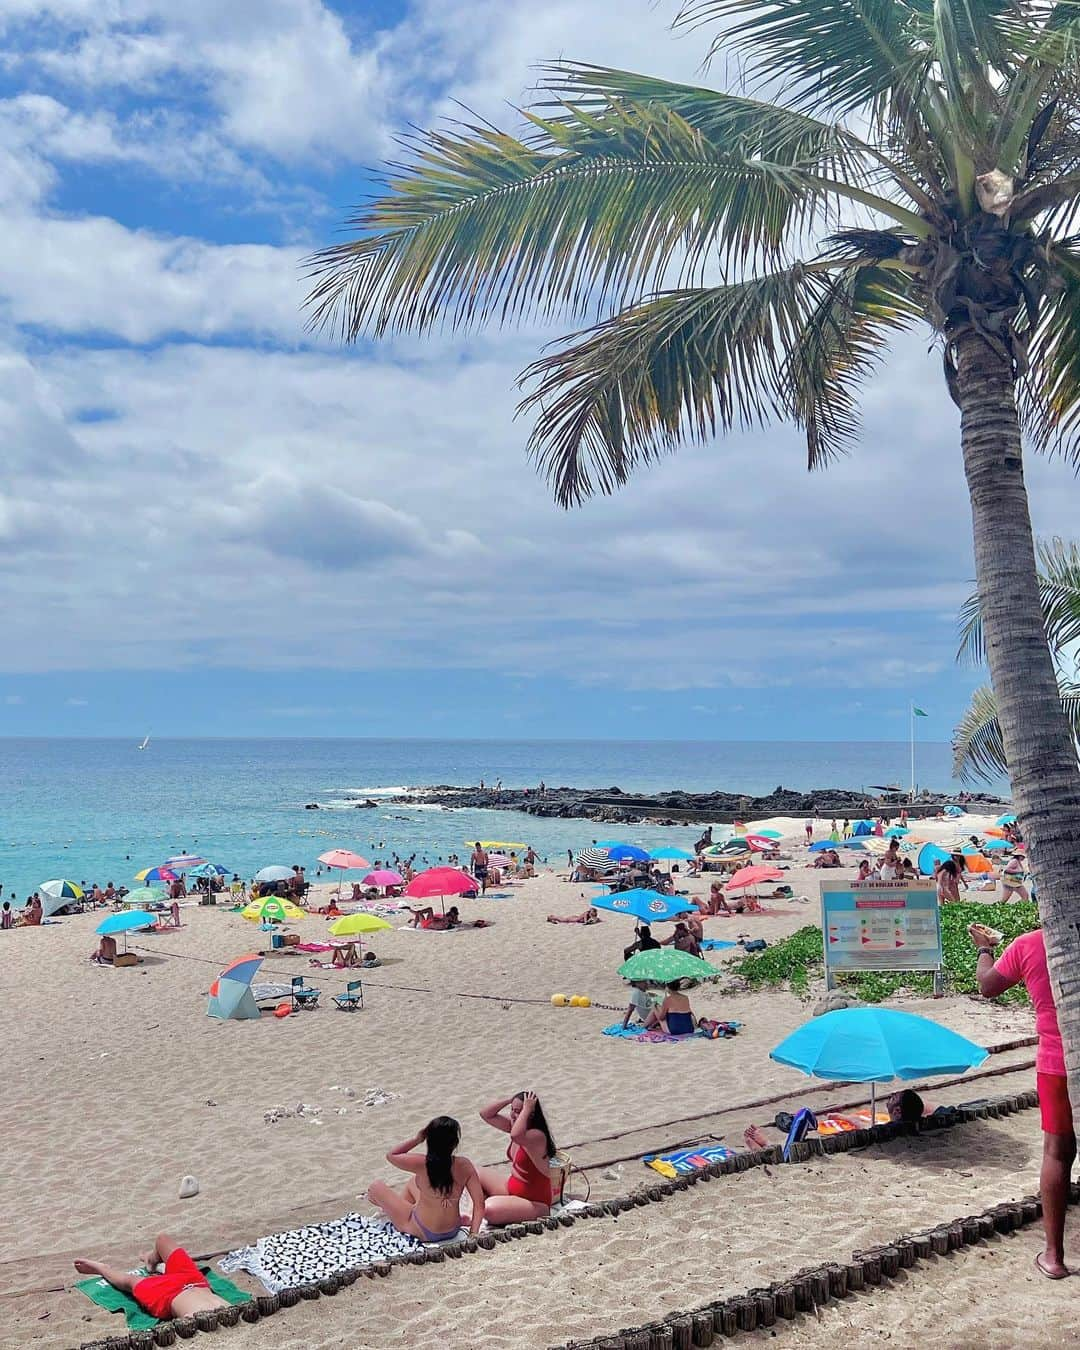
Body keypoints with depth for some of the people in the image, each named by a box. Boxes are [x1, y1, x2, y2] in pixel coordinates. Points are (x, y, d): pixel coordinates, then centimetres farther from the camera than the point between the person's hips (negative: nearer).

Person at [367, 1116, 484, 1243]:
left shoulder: (421, 1164, -26)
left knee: (376, 1187, 15)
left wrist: (417, 1139, -9)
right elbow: (479, 1204, -17)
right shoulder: (464, 1166, -18)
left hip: (423, 1233, -4)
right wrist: (473, 1233, -9)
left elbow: (391, 1155, -8)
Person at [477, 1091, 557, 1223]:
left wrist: (526, 1110, -37)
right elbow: (485, 1114, 2)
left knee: (489, 1209, -31)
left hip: (534, 1203, -9)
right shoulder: (512, 1125, -1)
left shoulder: (537, 1135, -27)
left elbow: (516, 1135, -50)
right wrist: (510, 1099, -11)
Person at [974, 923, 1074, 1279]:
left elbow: (987, 986, 8)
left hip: (1056, 1063, -1)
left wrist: (984, 948, 24)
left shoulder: (1027, 946, -5)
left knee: (1058, 1152, 8)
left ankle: (1054, 1254, 11)